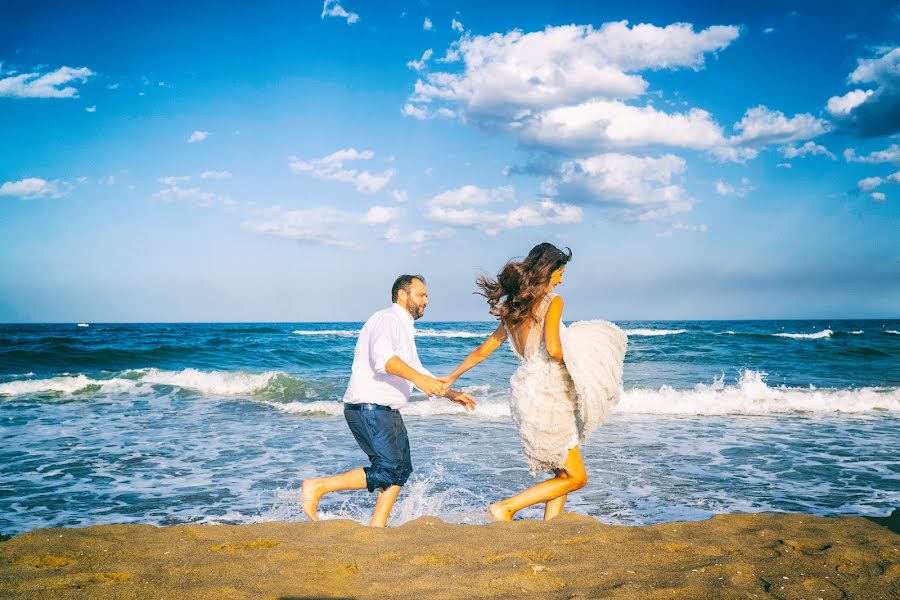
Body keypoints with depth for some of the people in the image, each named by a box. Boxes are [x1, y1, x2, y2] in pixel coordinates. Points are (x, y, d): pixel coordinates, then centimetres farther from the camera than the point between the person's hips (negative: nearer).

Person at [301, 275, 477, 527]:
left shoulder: (404, 328, 23)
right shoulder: (388, 318, -9)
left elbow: (416, 370, 31)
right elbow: (381, 355, -29)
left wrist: (451, 394, 25)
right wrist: (417, 377, -39)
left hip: (386, 411, 11)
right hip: (368, 407, -11)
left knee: (402, 469, 11)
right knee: (388, 470, -15)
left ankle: (377, 526, 15)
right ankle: (317, 487, -8)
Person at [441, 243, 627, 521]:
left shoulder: (513, 308, 13)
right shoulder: (552, 301, -8)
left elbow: (483, 350, 19)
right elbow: (553, 349, -23)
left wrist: (451, 378, 31)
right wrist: (579, 363, -3)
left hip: (527, 391, 8)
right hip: (546, 395, -8)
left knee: (564, 474, 16)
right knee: (575, 478, 2)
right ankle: (506, 507, -2)